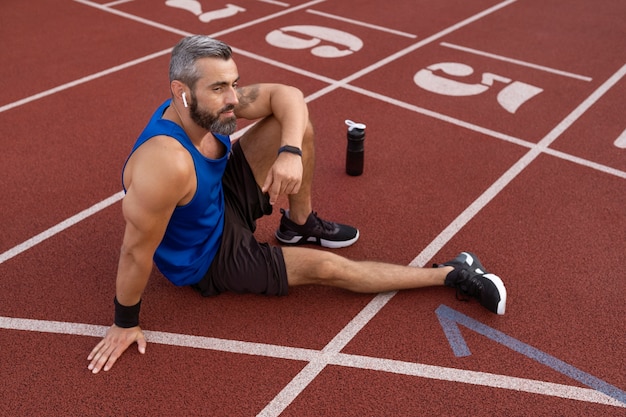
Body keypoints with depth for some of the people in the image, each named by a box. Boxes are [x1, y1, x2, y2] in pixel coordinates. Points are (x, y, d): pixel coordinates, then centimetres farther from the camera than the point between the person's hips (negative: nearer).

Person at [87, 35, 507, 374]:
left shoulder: (208, 105, -20)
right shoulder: (166, 164, -42)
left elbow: (287, 95, -12)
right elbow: (136, 252, -31)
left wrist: (290, 153, -31)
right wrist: (126, 325, -18)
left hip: (224, 198, 7)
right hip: (208, 257, -7)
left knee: (295, 121, -6)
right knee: (327, 267, -9)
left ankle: (300, 225, 15)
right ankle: (452, 274, 6)